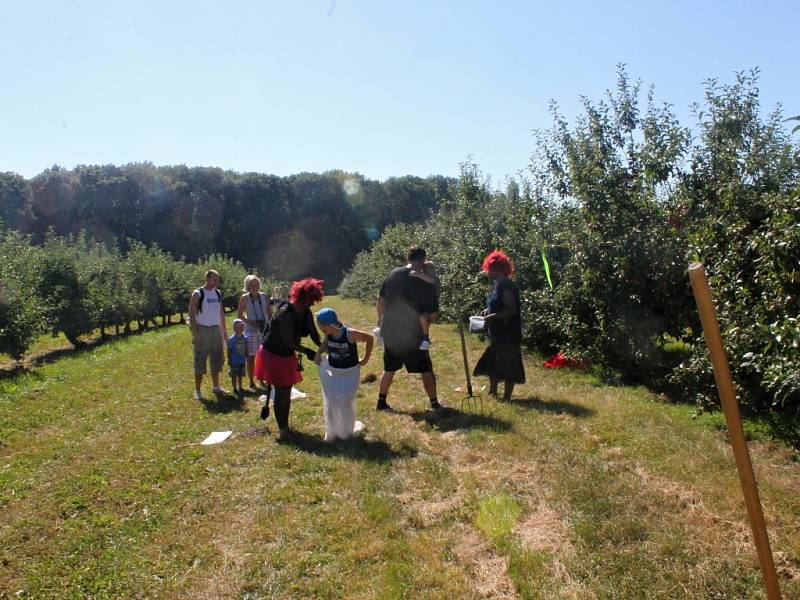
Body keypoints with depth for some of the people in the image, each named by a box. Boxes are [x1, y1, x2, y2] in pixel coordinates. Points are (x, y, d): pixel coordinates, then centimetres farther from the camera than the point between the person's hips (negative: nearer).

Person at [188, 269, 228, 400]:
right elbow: (192, 314, -12)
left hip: (216, 330, 6)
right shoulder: (198, 294, -9)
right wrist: (195, 333, -18)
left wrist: (224, 330, 13)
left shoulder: (218, 293, 9)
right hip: (202, 330, -6)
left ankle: (216, 387, 25)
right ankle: (197, 390, 8)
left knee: (217, 359, 12)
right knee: (200, 361, -1)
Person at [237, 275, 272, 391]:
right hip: (251, 331, -3)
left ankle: (262, 380, 20)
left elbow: (270, 313, 11)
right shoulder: (244, 298, -3)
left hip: (265, 330, 3)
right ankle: (252, 383, 9)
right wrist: (250, 322, -14)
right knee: (251, 356, 0)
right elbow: (240, 315, 0)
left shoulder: (264, 296, 5)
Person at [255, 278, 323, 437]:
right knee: (281, 391, -5)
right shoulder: (284, 312, -30)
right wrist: (307, 351, -32)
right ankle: (282, 427, 9)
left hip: (287, 355, 8)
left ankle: (285, 425, 30)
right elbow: (288, 341, -31)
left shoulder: (306, 313, -6)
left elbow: (314, 334, -6)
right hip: (272, 355, -8)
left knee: (287, 391, 15)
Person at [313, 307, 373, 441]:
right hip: (332, 372, 4)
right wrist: (318, 352, -6)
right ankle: (332, 432, 23)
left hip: (350, 374, -4)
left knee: (345, 404, 2)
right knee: (330, 404, 4)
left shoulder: (350, 334, -25)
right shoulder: (328, 334, -10)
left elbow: (369, 338, -12)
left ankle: (348, 431, 28)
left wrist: (366, 359, -7)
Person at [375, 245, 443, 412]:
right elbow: (433, 315, -9)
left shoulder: (393, 274, 0)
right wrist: (426, 320, 14)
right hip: (412, 335, -4)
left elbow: (380, 301, 6)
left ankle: (381, 402, 26)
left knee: (389, 368, 19)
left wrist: (381, 321, 18)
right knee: (426, 370, 11)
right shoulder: (426, 284, -12)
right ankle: (434, 403, 19)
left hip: (390, 332, 4)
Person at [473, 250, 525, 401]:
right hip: (497, 332, 11)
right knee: (492, 362, 19)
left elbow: (511, 310, -24)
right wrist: (488, 311, 7)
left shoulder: (507, 286, -19)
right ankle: (493, 392, 32)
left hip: (507, 333, -11)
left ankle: (506, 397, 10)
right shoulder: (497, 284, 11)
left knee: (508, 365, 0)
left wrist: (492, 316, -26)